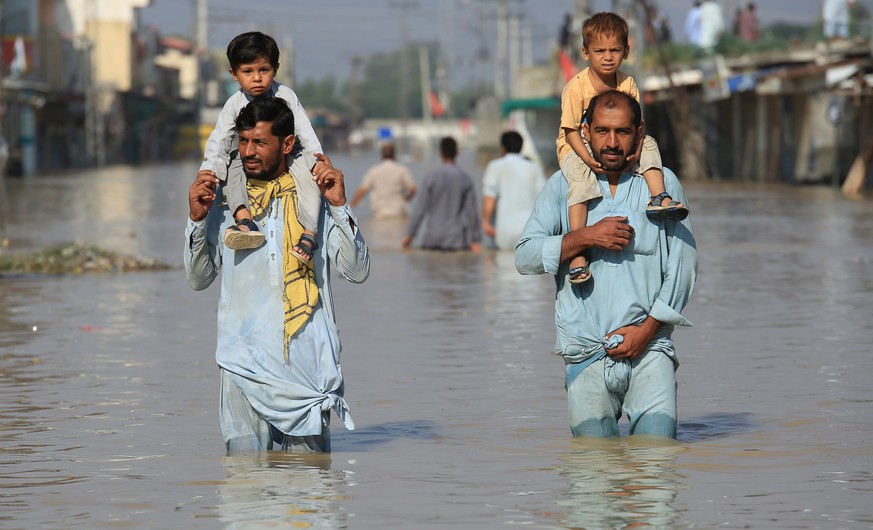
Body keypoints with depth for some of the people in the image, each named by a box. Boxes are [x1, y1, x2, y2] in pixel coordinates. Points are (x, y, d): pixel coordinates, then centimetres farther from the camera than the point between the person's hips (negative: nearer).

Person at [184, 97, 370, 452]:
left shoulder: (315, 196, 5)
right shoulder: (224, 198, 7)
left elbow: (357, 272, 0)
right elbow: (198, 279, 10)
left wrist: (339, 206, -9)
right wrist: (197, 219, -4)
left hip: (306, 361, 0)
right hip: (245, 362, 1)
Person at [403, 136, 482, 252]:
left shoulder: (431, 177, -2)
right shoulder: (466, 180, 0)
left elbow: (420, 208, 0)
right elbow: (472, 211, 2)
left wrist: (410, 235, 7)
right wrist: (476, 240, 7)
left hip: (433, 238, 1)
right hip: (457, 239, -1)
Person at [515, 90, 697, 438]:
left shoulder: (663, 184, 8)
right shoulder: (563, 186, 10)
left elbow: (683, 266, 4)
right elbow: (525, 257, 2)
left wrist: (648, 329, -6)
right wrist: (585, 237, -12)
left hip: (649, 347, -1)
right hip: (586, 352, 1)